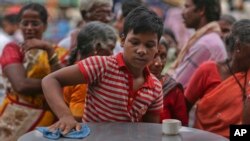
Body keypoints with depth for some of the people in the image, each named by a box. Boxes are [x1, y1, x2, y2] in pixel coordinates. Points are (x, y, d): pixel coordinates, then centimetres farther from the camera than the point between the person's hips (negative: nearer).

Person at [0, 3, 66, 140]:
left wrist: (49, 50, -15)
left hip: (47, 119, 3)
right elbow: (21, 85, -16)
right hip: (17, 119, -2)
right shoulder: (12, 48, -1)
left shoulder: (55, 51, 9)